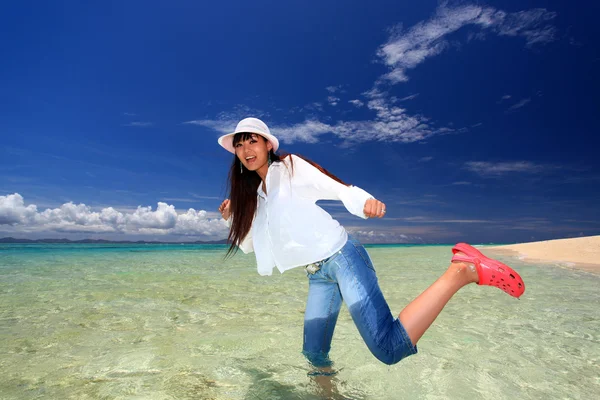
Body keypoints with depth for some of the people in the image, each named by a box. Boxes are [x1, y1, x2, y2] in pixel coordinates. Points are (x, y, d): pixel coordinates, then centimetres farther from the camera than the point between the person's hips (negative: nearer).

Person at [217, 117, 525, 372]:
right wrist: (231, 217, 11)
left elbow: (339, 188, -11)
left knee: (389, 348, -20)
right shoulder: (253, 195, 17)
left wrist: (366, 202, -32)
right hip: (317, 275, 7)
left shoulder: (289, 167, -1)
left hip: (341, 257, -7)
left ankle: (463, 271, -9)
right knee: (314, 353, 8)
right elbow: (248, 244, 26)